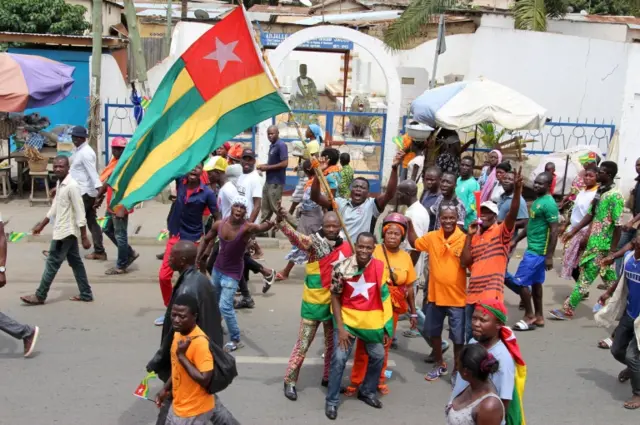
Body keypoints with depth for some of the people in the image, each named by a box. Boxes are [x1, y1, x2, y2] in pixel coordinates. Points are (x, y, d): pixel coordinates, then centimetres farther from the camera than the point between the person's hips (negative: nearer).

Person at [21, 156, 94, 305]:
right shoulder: (60, 184, 9)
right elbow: (55, 208, 21)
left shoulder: (72, 186, -20)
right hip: (65, 231, 9)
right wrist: (42, 225, 24)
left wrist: (84, 237, -21)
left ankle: (40, 296, 13)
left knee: (52, 263, 1)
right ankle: (86, 294, 18)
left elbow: (80, 214, -21)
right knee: (75, 262, 12)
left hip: (66, 231, -9)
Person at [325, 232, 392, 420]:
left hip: (372, 321, 3)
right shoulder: (342, 267, -14)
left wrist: (386, 328, 1)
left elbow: (384, 298, -1)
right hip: (347, 319, -3)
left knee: (378, 356, 13)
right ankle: (332, 400, 9)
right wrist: (340, 327, -12)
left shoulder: (381, 268, -9)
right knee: (339, 358, -9)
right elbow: (335, 297, -7)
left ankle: (367, 391, 38)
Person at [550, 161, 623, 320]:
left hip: (602, 246, -8)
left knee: (585, 278, -2)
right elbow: (590, 215, 16)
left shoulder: (615, 196, -17)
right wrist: (573, 231, 12)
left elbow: (618, 225, -18)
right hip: (594, 242, 8)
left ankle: (567, 310, 3)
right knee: (609, 279, 16)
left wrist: (613, 250, -18)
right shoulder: (600, 192, 9)